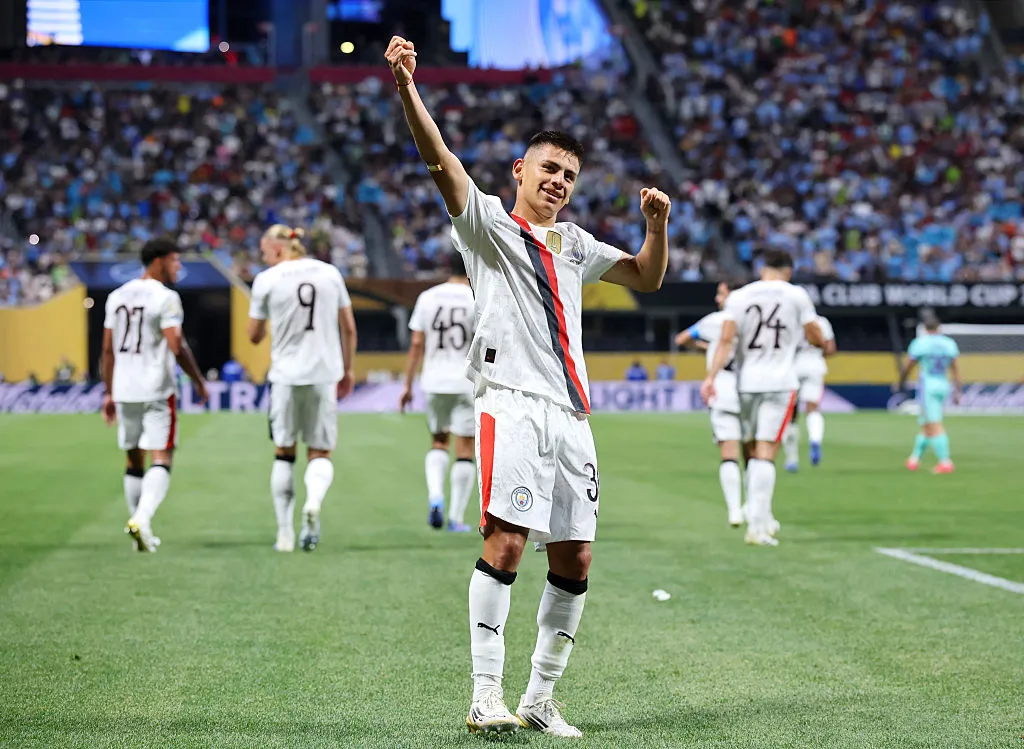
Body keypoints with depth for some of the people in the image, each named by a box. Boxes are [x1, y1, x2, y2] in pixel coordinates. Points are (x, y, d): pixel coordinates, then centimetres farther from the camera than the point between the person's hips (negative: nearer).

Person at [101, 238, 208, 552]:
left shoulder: (117, 296, 11)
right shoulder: (165, 298, -10)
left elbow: (108, 350, 12)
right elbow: (176, 346, -16)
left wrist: (109, 393, 18)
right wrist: (198, 381, -3)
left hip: (124, 391, 6)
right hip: (156, 391, -6)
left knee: (134, 460, 15)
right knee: (161, 458, -5)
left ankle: (138, 524, 17)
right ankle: (142, 519, -23)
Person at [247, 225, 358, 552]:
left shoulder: (266, 280, -4)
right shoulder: (330, 273, 4)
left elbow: (255, 335, 3)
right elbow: (349, 328, 9)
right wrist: (347, 369, 20)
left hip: (286, 375, -1)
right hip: (324, 374, 1)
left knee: (284, 453, 12)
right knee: (320, 453, 8)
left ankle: (285, 532, 11)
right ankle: (314, 502, -23)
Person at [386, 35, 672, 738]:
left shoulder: (575, 244, 24)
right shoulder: (488, 223, 6)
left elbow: (647, 277, 30)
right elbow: (440, 160, -9)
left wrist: (658, 224, 11)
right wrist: (407, 87, -23)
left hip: (571, 413, 6)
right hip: (512, 401, -6)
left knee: (574, 559, 4)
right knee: (507, 540, -18)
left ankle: (540, 698, 13)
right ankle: (485, 693, -16)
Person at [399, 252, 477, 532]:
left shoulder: (427, 298, 2)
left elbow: (416, 344, 2)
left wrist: (408, 385, 8)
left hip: (434, 382, 3)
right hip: (467, 383, -3)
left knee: (438, 443, 19)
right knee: (465, 449, 4)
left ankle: (435, 495, -5)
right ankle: (457, 517, 4)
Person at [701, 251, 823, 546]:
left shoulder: (739, 296, 4)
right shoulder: (796, 295, 1)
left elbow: (726, 339, -7)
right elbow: (815, 338, 5)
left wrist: (711, 376, -11)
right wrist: (826, 344, 28)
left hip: (746, 383, 2)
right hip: (780, 383, -2)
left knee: (752, 451, 15)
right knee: (765, 454, -7)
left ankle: (761, 519, 18)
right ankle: (757, 525, -14)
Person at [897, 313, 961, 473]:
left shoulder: (919, 343, -6)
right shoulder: (949, 343, 5)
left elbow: (907, 367, 1)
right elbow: (956, 369, 4)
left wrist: (901, 383, 17)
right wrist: (957, 392, 7)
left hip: (927, 386, -5)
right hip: (943, 386, 6)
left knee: (934, 426, -9)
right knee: (925, 424, 18)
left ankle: (945, 462, -17)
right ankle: (915, 458, 26)